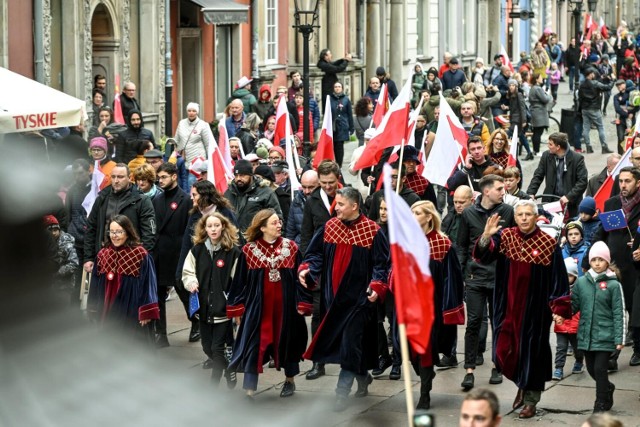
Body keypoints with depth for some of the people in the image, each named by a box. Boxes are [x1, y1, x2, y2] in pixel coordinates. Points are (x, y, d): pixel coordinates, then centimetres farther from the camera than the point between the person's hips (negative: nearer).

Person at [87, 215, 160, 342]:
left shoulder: (141, 255, -9)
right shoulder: (102, 255, 6)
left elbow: (148, 284, -9)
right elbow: (95, 286, 12)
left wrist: (146, 312, -12)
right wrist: (94, 311, 12)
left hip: (131, 314, -5)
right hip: (107, 314, 5)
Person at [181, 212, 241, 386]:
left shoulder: (233, 251, -7)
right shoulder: (197, 250, 4)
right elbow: (187, 272, 11)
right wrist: (191, 282, -11)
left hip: (223, 308, -5)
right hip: (204, 306, 5)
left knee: (217, 348, -5)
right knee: (207, 347, 12)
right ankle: (228, 370, 36)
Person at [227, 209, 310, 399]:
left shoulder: (291, 248, -3)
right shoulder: (249, 250, -5)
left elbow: (299, 277, 2)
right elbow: (240, 281, 1)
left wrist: (302, 304, -1)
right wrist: (237, 308, 0)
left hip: (285, 305, 1)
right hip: (258, 307, -1)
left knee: (287, 341, 14)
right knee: (253, 346, -5)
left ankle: (289, 381, 35)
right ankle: (249, 389, -4)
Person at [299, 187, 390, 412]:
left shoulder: (372, 231, -9)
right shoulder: (329, 227, 4)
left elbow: (381, 264, -8)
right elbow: (316, 254, 8)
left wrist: (377, 286, -21)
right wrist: (306, 269, -10)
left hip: (358, 297, -5)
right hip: (334, 295, 5)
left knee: (350, 344, -8)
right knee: (338, 340, 13)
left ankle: (342, 393, -4)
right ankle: (363, 377, 36)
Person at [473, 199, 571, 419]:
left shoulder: (549, 244, -8)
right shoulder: (504, 237, -1)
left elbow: (558, 278, -6)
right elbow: (483, 256, -14)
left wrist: (559, 308, -9)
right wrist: (486, 236, -32)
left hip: (535, 309, -3)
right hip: (508, 307, 3)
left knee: (532, 350, 5)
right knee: (505, 350, 4)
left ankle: (530, 400, 19)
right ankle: (522, 384, 32)